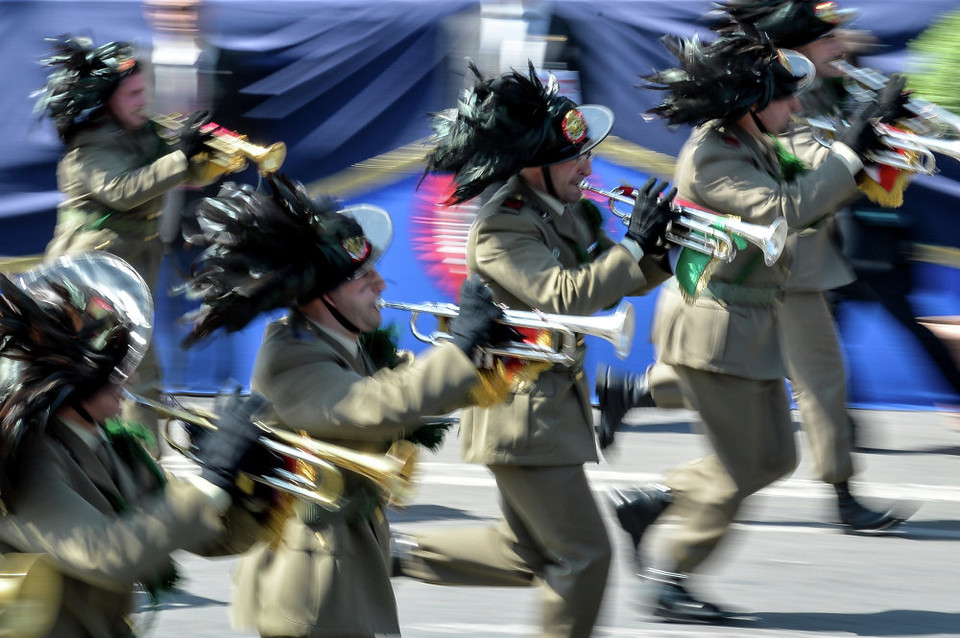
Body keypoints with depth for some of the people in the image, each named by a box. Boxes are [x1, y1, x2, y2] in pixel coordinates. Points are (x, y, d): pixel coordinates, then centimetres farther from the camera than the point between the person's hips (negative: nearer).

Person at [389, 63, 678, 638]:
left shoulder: (569, 212, 7)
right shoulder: (500, 233, -20)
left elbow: (620, 283, 10)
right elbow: (566, 296, -31)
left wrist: (656, 251, -10)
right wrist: (635, 243, -30)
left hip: (558, 403, 10)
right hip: (522, 413, -10)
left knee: (531, 554, 19)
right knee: (584, 555, -4)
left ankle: (408, 553, 30)